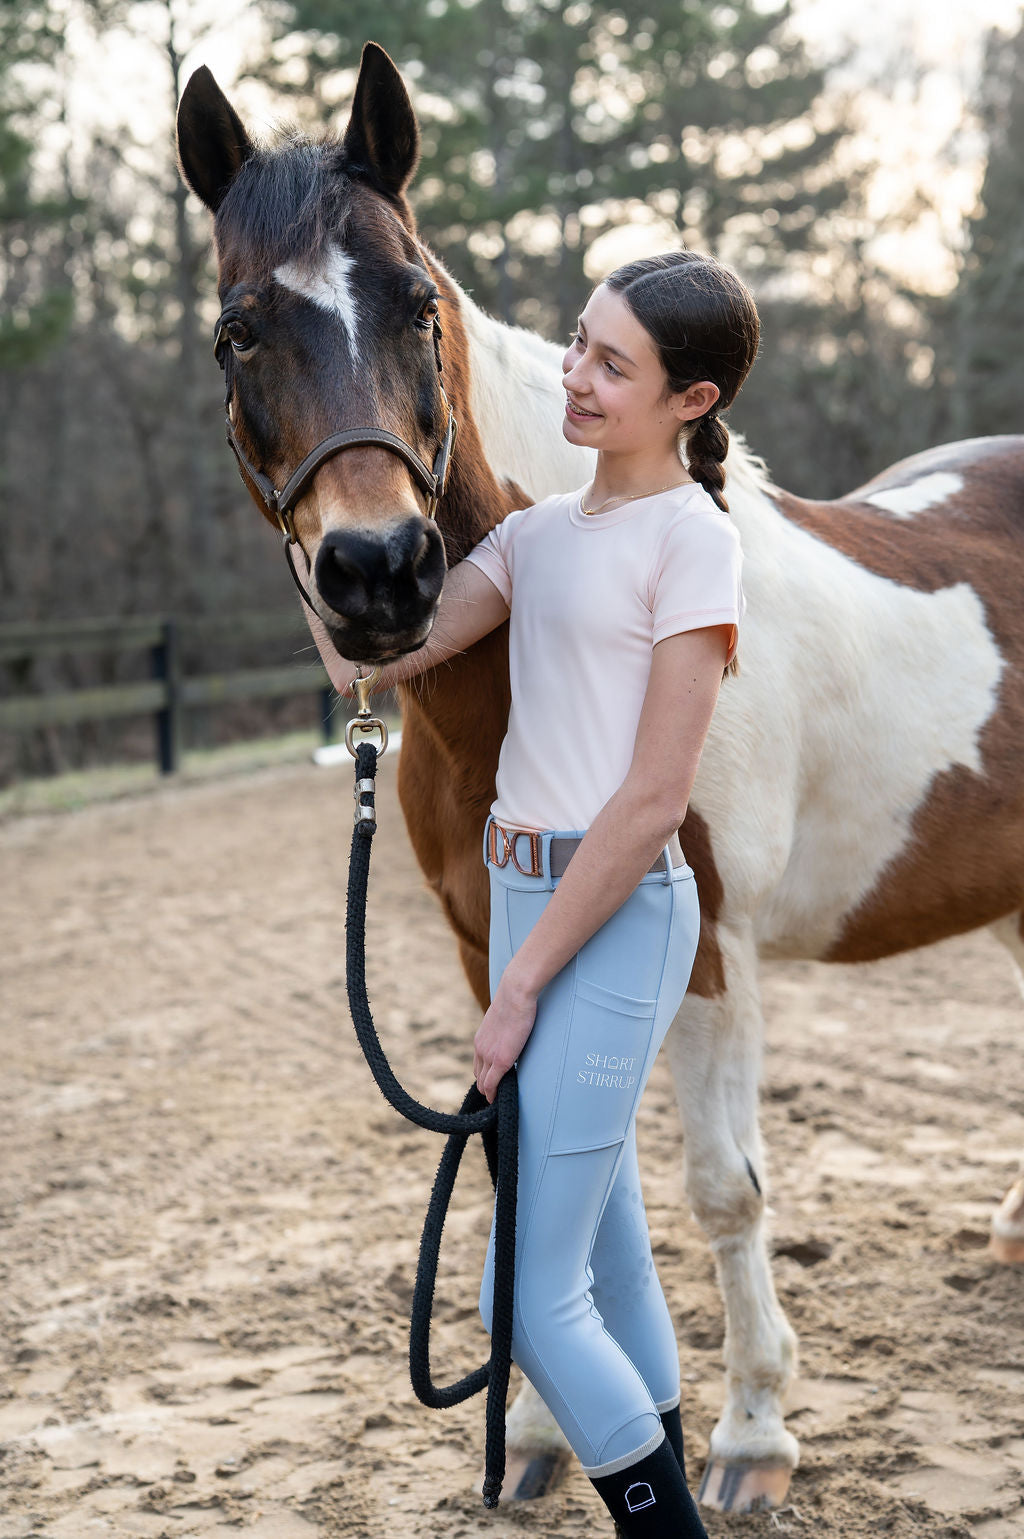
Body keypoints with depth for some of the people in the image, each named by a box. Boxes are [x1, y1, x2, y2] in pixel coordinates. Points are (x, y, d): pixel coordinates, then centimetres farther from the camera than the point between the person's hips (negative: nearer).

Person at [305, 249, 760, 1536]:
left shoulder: (692, 537, -12)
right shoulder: (542, 530, 11)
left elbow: (652, 804, -16)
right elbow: (364, 659, 6)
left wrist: (522, 985, -14)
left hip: (614, 920, -8)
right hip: (522, 895, 8)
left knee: (528, 1300, -3)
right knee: (609, 1254, 17)